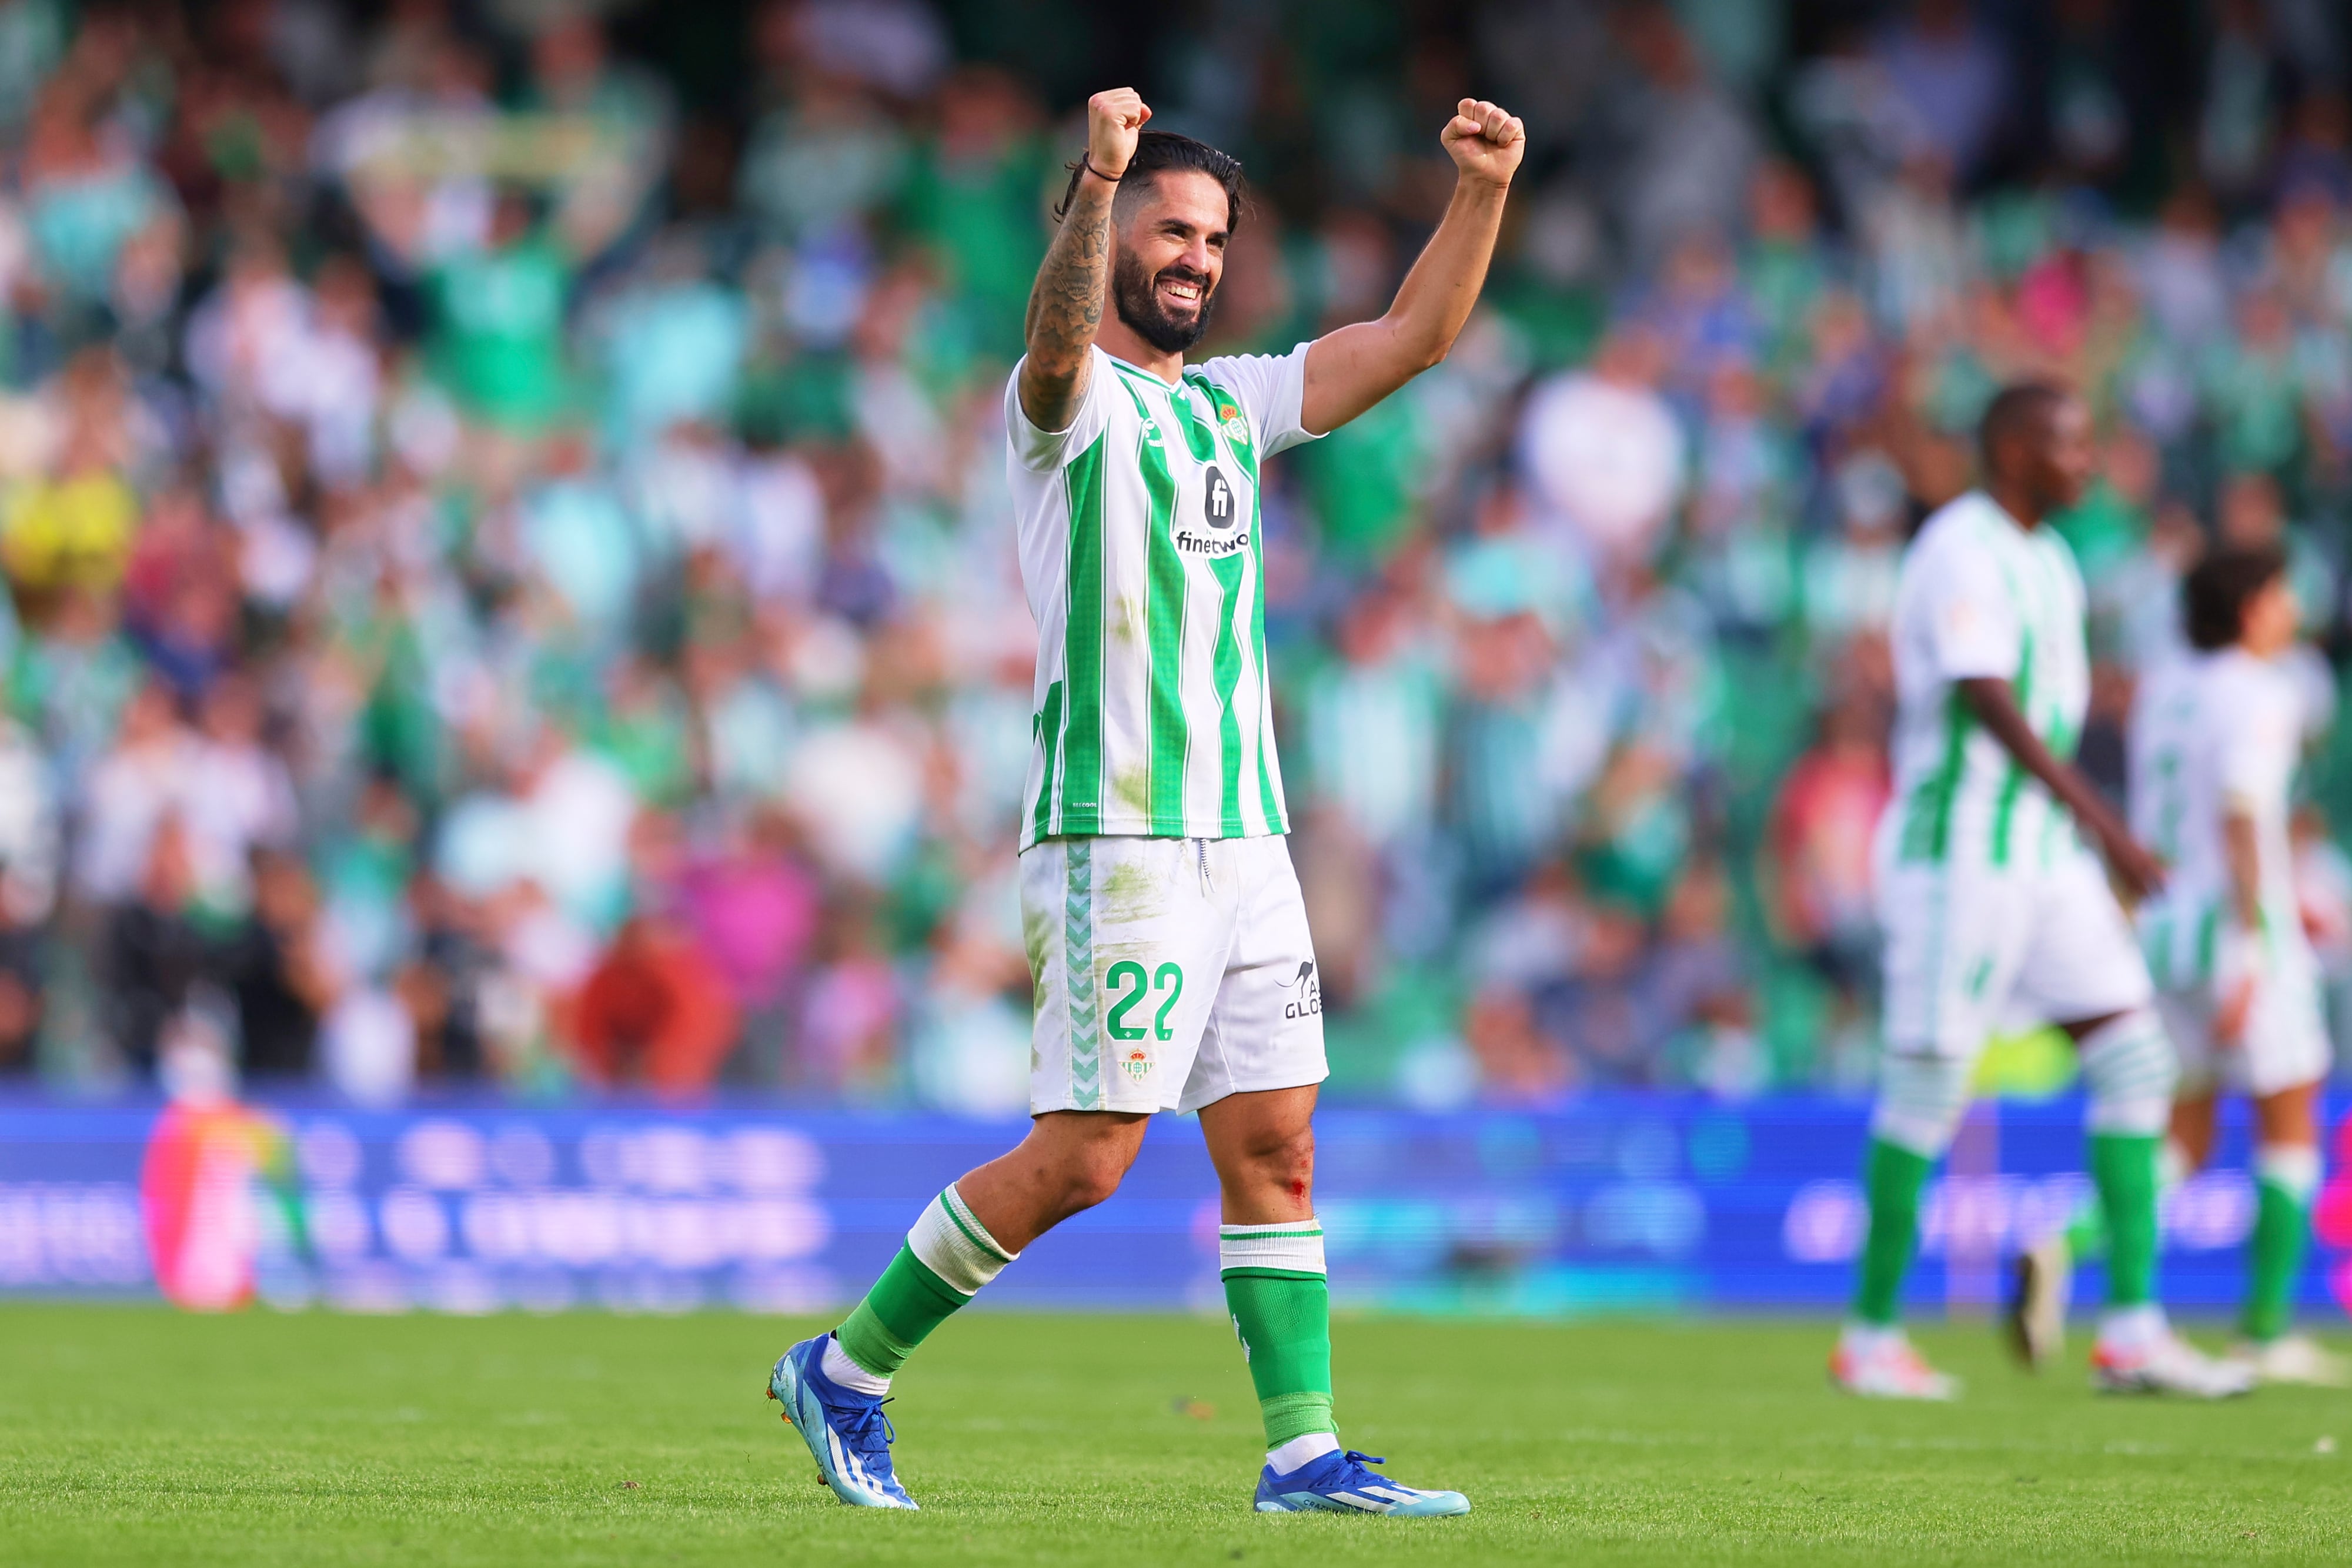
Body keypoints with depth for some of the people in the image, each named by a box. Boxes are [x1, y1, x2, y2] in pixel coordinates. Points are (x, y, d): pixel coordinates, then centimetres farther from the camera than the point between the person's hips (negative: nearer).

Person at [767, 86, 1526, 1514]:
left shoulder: (1230, 404, 18)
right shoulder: (1073, 404, -5)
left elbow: (1415, 337, 17)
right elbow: (1058, 342, -29)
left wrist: (1482, 192, 1)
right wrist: (1100, 176, -46)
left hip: (1245, 836, 7)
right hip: (1120, 842, -7)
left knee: (1275, 1145, 3)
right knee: (1085, 1158, -8)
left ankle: (1306, 1451, 4)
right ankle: (844, 1372, 5)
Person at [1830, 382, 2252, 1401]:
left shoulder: (2045, 560, 15)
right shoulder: (1961, 554, -13)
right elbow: (1988, 703, -23)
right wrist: (2102, 821, -26)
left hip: (2044, 857, 9)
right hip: (1959, 851, -9)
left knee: (2134, 1059, 0)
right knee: (1929, 1086, -3)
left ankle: (2133, 1333, -1)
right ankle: (1870, 1338, 8)